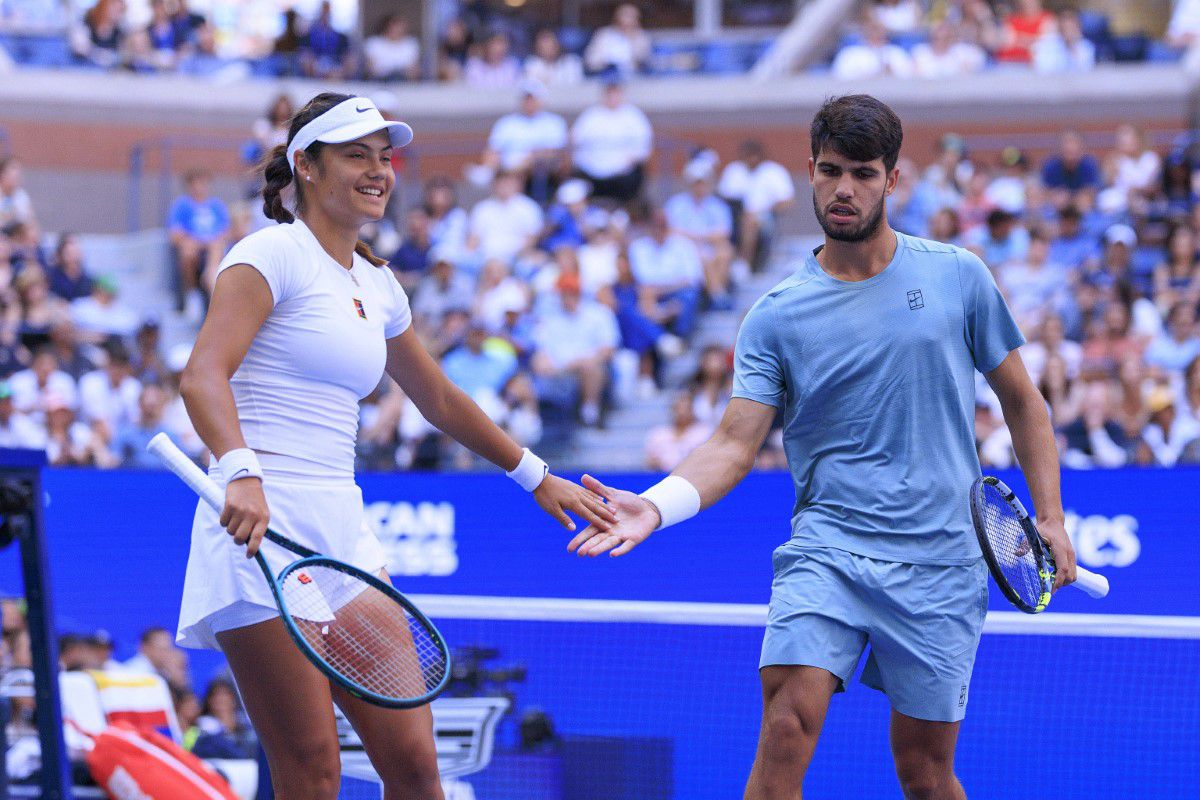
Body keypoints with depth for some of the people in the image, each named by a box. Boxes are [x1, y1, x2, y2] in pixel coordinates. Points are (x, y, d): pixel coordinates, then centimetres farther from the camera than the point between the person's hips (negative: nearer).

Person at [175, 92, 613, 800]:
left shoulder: (377, 285, 18)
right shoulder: (274, 252, -5)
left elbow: (439, 398, 34)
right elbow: (203, 376, -18)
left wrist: (536, 475, 39)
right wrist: (241, 471, -35)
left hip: (341, 529, 7)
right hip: (261, 527, -7)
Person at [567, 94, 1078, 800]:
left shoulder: (958, 277, 5)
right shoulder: (777, 316, 3)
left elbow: (1022, 401, 13)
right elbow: (737, 442, -4)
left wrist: (1051, 518, 5)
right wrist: (656, 505, -22)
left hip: (940, 562, 1)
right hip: (827, 544, 0)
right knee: (788, 725, -21)